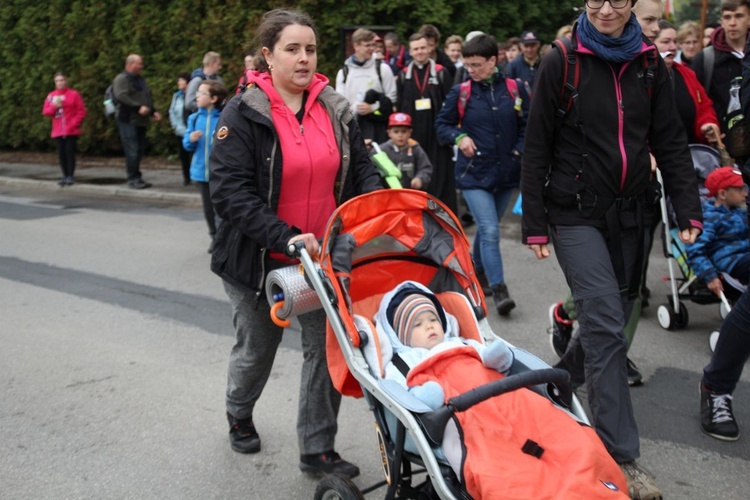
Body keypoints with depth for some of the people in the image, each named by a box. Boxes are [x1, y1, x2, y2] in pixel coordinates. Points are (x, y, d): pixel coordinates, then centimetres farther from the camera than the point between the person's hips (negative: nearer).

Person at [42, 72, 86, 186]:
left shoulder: (74, 94, 0)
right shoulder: (51, 96, 11)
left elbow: (81, 111, -2)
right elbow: (45, 111, 7)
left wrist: (74, 124, -11)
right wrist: (54, 106, -12)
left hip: (71, 131, -4)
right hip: (57, 131, 4)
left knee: (70, 151, -6)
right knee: (61, 153, 3)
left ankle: (71, 176, 0)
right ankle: (65, 176, 10)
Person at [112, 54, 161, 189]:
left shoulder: (140, 79, 22)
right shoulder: (122, 79, -6)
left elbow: (148, 97, 28)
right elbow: (121, 96, -20)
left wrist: (153, 111, 14)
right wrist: (138, 107, -24)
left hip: (141, 120, 8)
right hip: (128, 120, -8)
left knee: (140, 150, 9)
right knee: (132, 150, -9)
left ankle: (137, 178, 16)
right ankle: (133, 179, -3)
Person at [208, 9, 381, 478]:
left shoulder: (336, 109, 1)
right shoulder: (243, 114, -13)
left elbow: (362, 169, 5)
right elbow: (230, 192, -21)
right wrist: (286, 237, -31)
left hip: (324, 254, 3)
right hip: (259, 259, -3)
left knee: (326, 347, 2)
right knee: (258, 347, 16)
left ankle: (317, 449, 19)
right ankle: (239, 415, 47)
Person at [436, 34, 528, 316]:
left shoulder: (515, 89, 1)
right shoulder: (461, 92, -2)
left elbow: (527, 125, 10)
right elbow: (442, 124, 7)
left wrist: (519, 151, -3)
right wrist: (459, 137, -11)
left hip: (507, 173, 3)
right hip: (474, 173, -3)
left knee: (487, 227, 18)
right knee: (490, 230, -13)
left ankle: (478, 270, 40)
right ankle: (499, 289, -11)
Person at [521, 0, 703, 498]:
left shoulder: (650, 64, 6)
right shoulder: (561, 63, -4)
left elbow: (670, 141, 7)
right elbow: (537, 148, -3)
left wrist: (689, 209, -2)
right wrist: (535, 224, -5)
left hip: (631, 213, 5)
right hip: (577, 213, -4)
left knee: (614, 312, 12)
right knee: (606, 326, -13)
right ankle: (622, 457, -9)